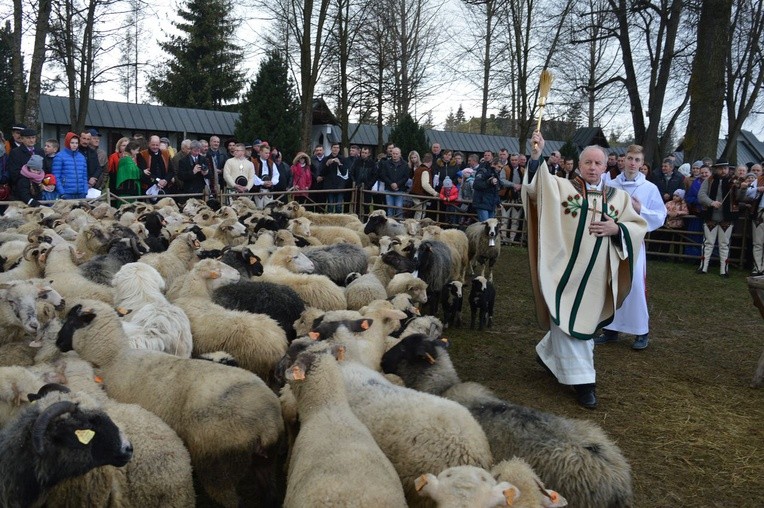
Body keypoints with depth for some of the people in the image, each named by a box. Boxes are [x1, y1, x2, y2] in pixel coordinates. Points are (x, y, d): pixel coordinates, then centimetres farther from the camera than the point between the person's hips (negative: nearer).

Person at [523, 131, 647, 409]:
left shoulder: (619, 196, 8)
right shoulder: (561, 186, -1)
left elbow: (640, 226, 9)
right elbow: (533, 187, -17)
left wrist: (617, 228, -11)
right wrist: (537, 155, -30)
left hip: (595, 275, 4)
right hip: (565, 268, -4)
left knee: (584, 321, 16)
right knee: (567, 321, -3)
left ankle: (547, 352, 41)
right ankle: (582, 379, 6)